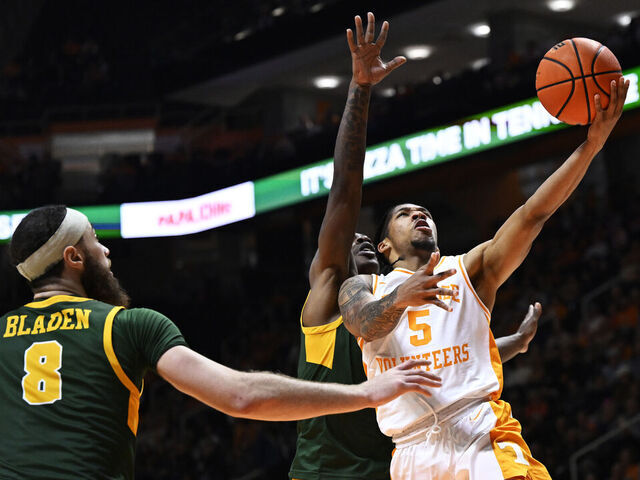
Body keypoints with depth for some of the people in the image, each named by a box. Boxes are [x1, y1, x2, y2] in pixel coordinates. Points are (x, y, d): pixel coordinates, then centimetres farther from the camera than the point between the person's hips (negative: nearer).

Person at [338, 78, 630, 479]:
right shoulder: (363, 288, 18)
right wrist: (399, 297, -29)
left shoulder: (470, 271, 19)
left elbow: (532, 216, 6)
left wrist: (591, 145, -6)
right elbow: (363, 324, -6)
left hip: (483, 442, 0)